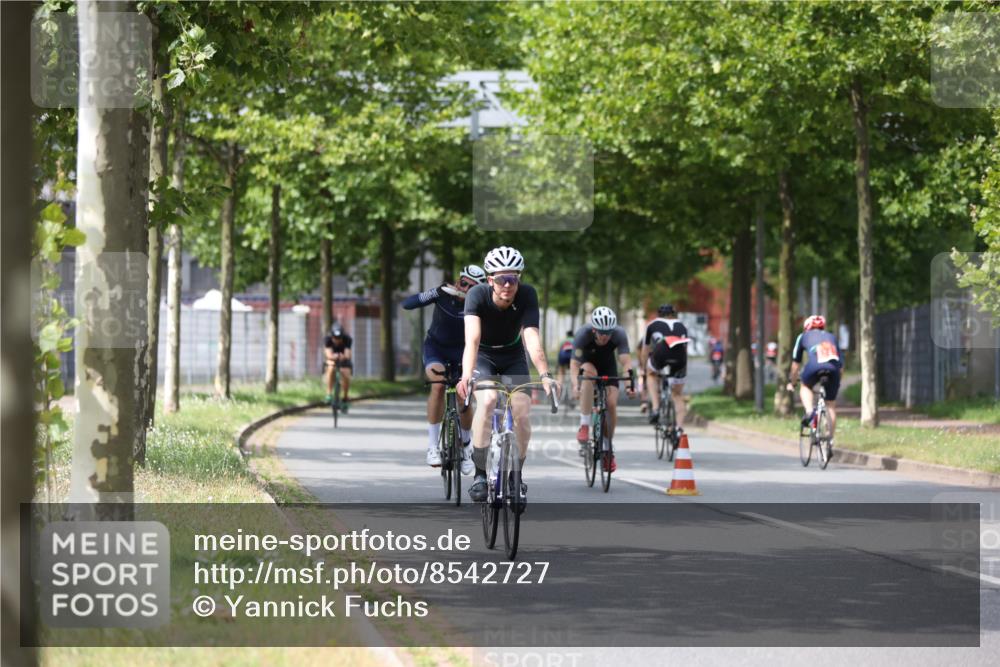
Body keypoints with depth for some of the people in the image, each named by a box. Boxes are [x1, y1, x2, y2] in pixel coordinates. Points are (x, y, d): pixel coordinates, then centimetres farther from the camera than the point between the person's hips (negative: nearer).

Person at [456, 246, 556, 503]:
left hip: (513, 357, 2)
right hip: (484, 356, -2)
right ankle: (480, 474, -19)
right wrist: (466, 376, -57)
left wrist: (545, 374, -50)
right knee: (487, 400, -29)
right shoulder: (477, 295, -29)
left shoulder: (527, 295, -25)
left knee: (522, 413, -16)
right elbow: (472, 339, -41)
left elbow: (532, 337, -35)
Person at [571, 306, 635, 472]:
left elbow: (626, 361, -36)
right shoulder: (583, 334, -33)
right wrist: (575, 385, -55)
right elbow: (574, 363, -38)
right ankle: (584, 425, -33)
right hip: (587, 363, -2)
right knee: (590, 371, -38)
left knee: (611, 404, -17)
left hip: (608, 366, 2)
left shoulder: (619, 334, -29)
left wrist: (629, 383, -53)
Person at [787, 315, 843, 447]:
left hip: (815, 366, -2)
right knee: (831, 405, 16)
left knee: (805, 387, 29)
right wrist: (837, 382, 46)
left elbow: (796, 363, 35)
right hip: (834, 368, 2)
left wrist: (791, 382, 46)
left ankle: (809, 412, 3)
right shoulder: (832, 337, 36)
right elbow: (841, 366, 34)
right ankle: (830, 439, 15)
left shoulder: (804, 336, 30)